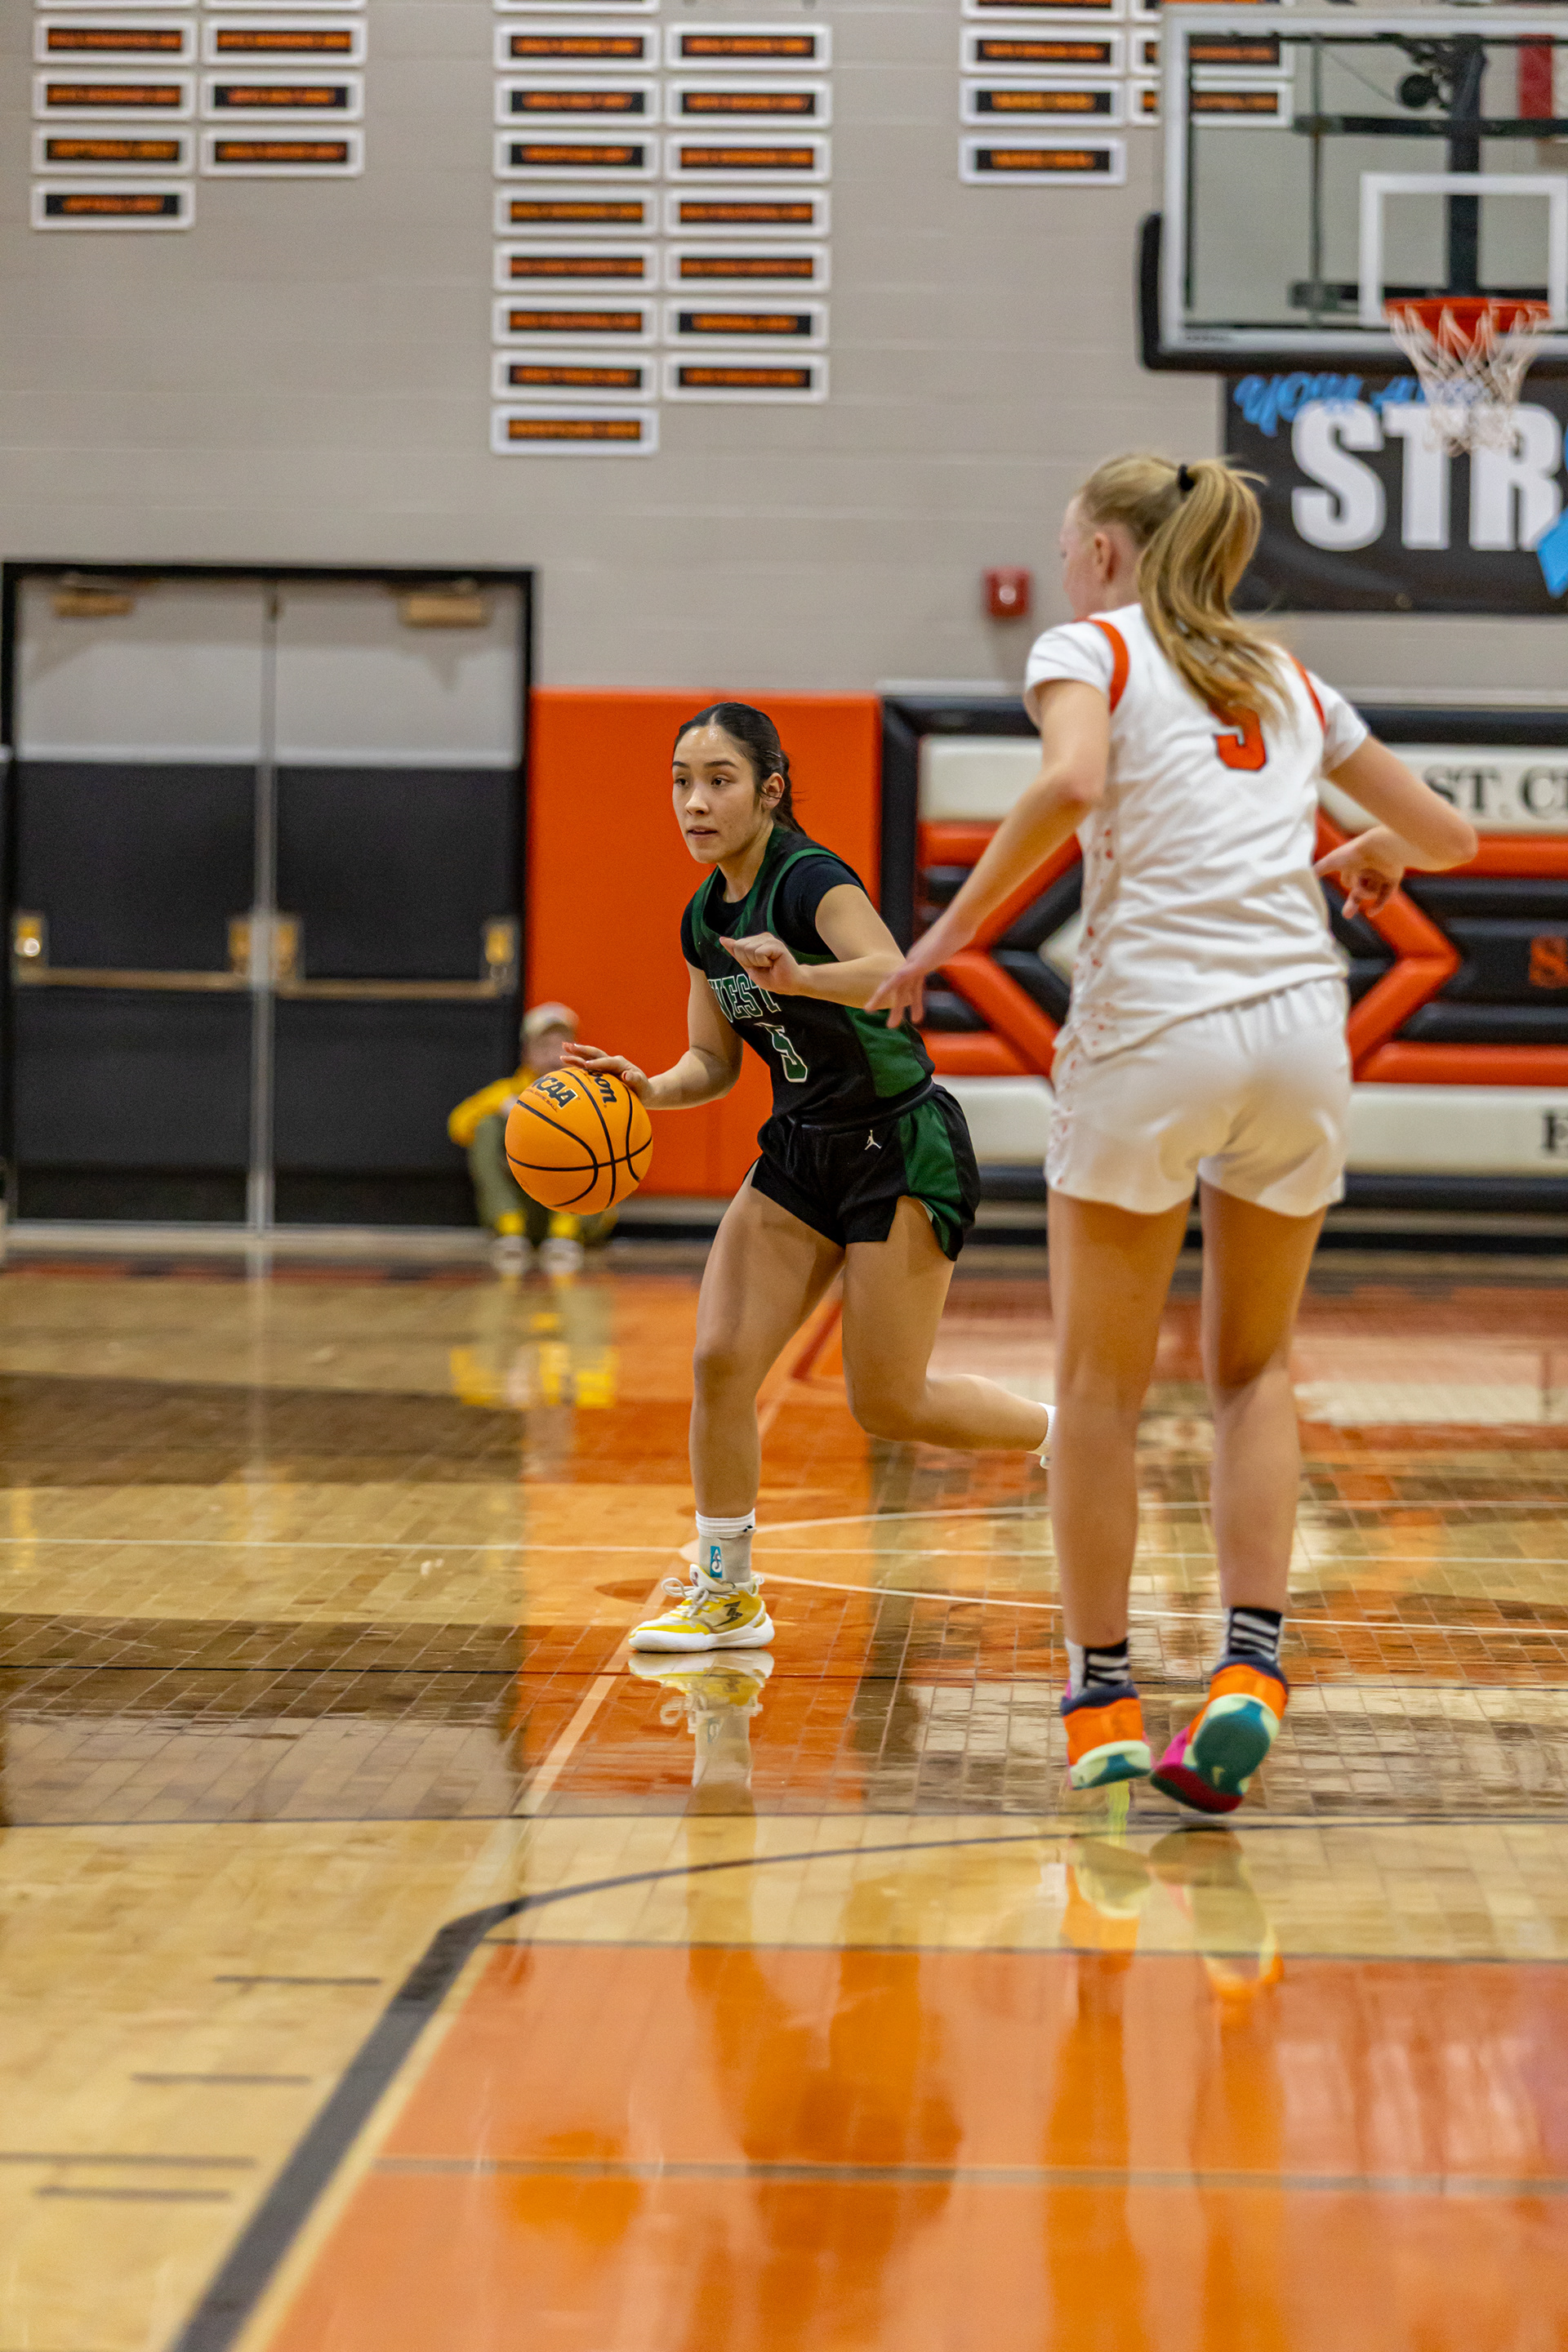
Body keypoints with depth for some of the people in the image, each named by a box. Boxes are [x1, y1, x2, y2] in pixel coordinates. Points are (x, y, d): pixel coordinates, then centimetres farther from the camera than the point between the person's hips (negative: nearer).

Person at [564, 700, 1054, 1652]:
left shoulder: (813, 880, -20)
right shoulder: (704, 917, 4)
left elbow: (897, 977, -39)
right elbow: (715, 1063, 12)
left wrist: (800, 977, -58)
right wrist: (650, 1089, -10)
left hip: (903, 1150, -7)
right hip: (803, 1150, 7)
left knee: (888, 1403, -5)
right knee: (722, 1360, -6)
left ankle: (1068, 1433, 21)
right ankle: (728, 1594, 5)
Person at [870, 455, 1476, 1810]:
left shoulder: (1090, 648, 6)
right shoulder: (1286, 680, 21)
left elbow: (1072, 784, -17)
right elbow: (1449, 836, 26)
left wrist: (952, 930, -8)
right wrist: (1370, 855, 48)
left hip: (1154, 1027, -4)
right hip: (1301, 1025, 4)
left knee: (1102, 1381, 11)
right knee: (1254, 1365, 18)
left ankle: (1103, 1699, 14)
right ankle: (1250, 1668, 2)